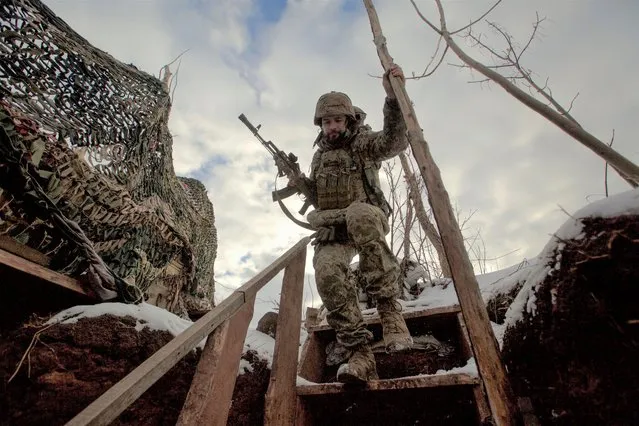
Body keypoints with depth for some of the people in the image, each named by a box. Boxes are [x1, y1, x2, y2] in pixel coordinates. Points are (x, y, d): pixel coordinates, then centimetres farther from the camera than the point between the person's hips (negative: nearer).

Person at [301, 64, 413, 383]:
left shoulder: (364, 143, 9)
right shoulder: (319, 156, 23)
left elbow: (395, 141, -11)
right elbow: (312, 193, 28)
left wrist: (393, 97, -23)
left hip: (367, 221, -3)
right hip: (331, 229, 4)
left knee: (358, 212, -40)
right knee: (327, 271, -27)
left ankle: (389, 306, -32)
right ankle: (360, 354, -22)